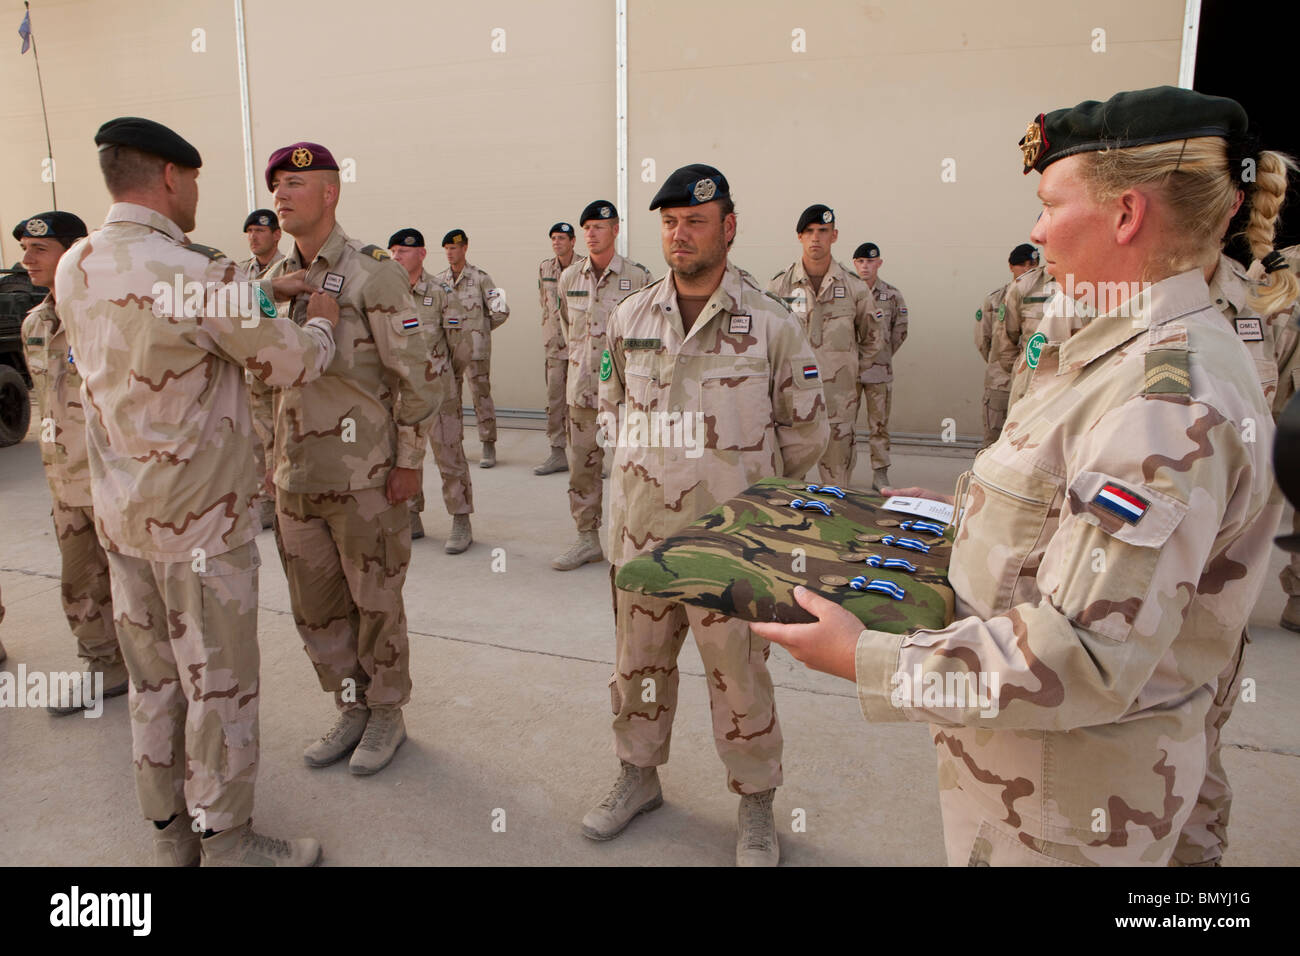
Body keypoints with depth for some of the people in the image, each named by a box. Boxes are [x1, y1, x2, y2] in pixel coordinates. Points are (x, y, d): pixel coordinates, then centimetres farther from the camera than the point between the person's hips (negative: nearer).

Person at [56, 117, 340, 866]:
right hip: (201, 519, -8)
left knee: (155, 679, 18)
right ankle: (226, 842, 22)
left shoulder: (76, 268, 3)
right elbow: (294, 364, -11)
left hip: (122, 514, 8)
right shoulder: (196, 275, -21)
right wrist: (321, 323, 8)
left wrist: (261, 292, 18)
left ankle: (170, 831, 34)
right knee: (220, 685, 7)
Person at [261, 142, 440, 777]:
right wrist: (277, 458, 17)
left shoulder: (372, 273, -9)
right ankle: (351, 711, 33)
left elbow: (416, 373, -11)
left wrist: (409, 461, -12)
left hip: (364, 478, -7)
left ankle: (386, 714, 26)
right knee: (314, 609, 15)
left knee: (375, 605, 7)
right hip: (296, 478, 7)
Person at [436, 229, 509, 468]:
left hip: (475, 349, -5)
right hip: (448, 348, 5)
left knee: (482, 397, -2)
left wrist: (482, 329, 5)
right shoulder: (439, 280, 10)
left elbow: (501, 311, -5)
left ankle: (489, 448, 5)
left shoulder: (480, 278, -4)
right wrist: (443, 328, 13)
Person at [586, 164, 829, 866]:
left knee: (738, 673, 5)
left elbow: (806, 433, 2)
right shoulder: (628, 319, 4)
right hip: (639, 530, 4)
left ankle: (756, 805, 27)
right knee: (638, 662, 17)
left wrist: (743, 485, 9)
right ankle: (638, 776, 40)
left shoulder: (771, 325, -7)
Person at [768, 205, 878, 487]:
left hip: (839, 400, 1)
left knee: (838, 485, 6)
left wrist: (851, 371, 10)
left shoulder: (854, 287, 4)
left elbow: (874, 338, 17)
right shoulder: (779, 286, 1)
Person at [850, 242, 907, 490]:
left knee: (879, 424, 3)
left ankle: (880, 474, 10)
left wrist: (882, 356, 10)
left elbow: (900, 331, 13)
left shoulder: (892, 295, 5)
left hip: (879, 369, 1)